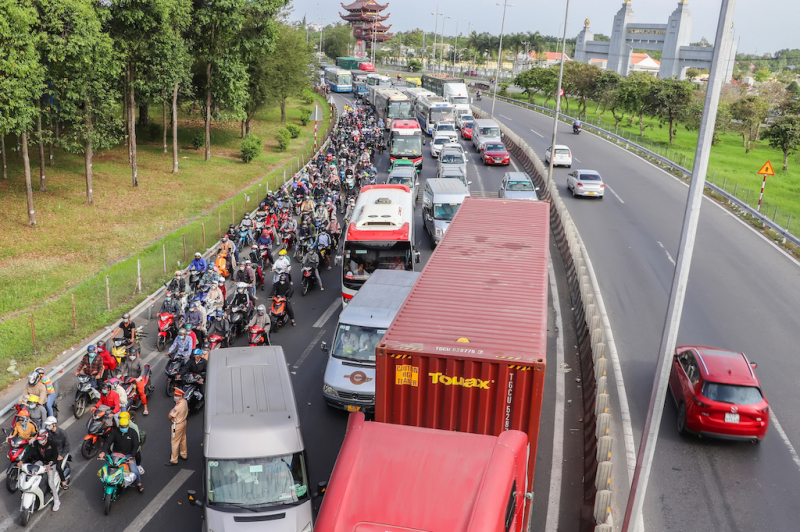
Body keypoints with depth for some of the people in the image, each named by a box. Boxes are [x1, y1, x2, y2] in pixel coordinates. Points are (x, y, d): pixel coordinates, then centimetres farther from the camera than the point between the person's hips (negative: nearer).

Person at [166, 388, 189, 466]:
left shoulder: (178, 406, -33)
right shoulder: (184, 401, -6)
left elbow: (170, 417, -26)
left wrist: (171, 412, -7)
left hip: (177, 425, -9)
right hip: (184, 422, 9)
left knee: (175, 442, 4)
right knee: (183, 439, 24)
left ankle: (174, 460, 14)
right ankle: (184, 455, 40)